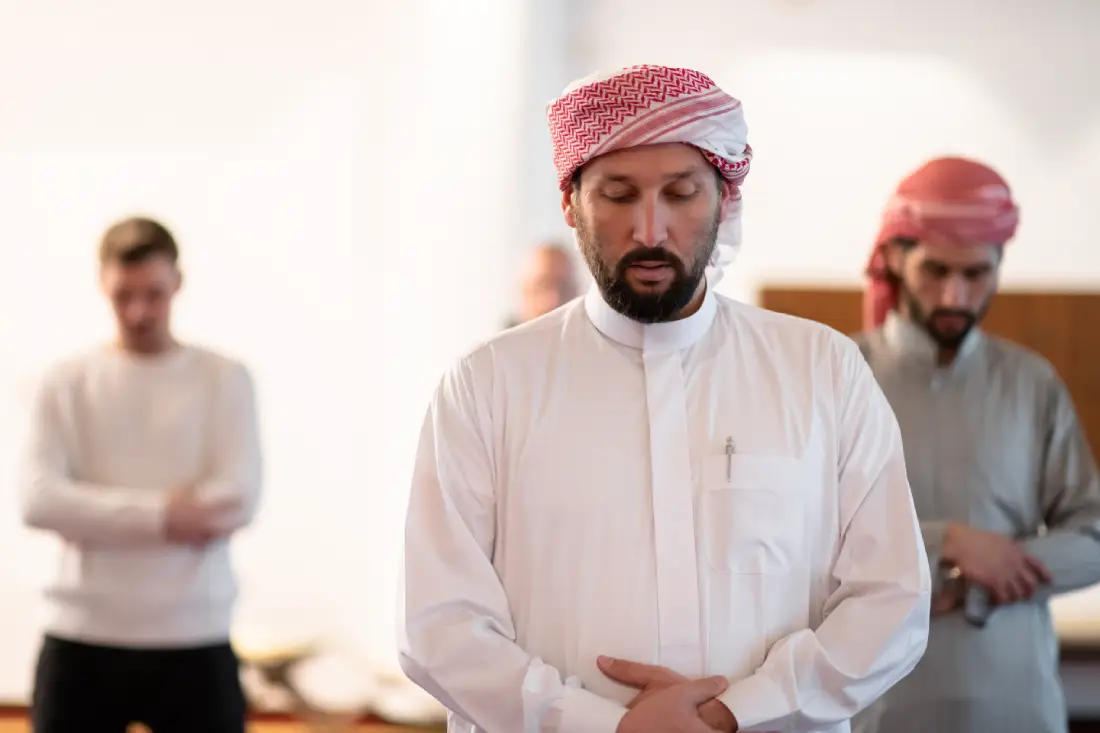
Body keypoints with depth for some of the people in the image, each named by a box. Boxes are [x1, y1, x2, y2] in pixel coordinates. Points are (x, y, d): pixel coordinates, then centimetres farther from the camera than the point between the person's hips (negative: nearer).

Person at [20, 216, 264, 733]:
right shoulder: (66, 383, 3)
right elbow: (39, 500, -10)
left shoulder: (224, 380, 2)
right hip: (82, 641, 1)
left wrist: (102, 518, -11)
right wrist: (159, 515, -18)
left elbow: (239, 500, -10)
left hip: (193, 642, -1)